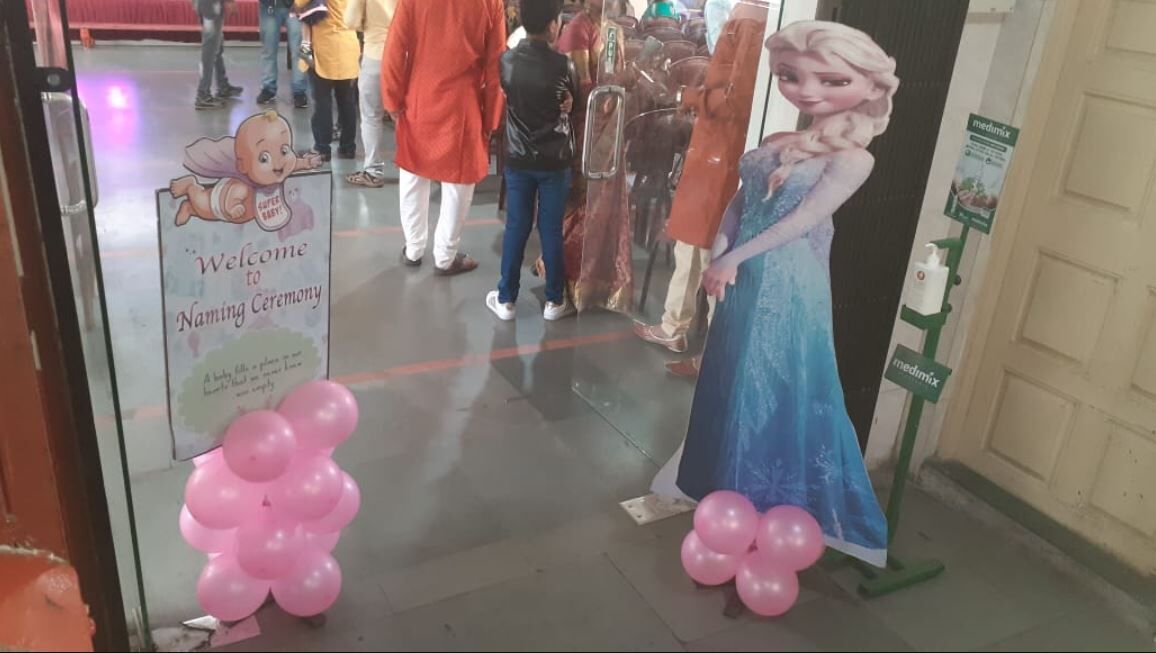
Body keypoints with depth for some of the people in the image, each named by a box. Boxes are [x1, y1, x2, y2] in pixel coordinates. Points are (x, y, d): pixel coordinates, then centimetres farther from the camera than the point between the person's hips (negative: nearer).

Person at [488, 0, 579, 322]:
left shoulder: (506, 61, -5)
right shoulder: (563, 64, -13)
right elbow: (575, 102, 3)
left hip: (517, 159, 2)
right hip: (555, 161, -2)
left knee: (516, 227, 10)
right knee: (551, 229, 7)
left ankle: (506, 299, 16)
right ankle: (554, 301, 17)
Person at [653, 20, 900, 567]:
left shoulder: (852, 158, -11)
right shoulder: (776, 144, 9)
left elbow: (805, 219, -18)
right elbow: (739, 201, 10)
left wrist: (735, 257, -18)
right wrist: (720, 252, -5)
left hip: (789, 288, -7)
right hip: (744, 281, 7)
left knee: (777, 389, 3)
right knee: (734, 382, 17)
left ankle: (772, 498, 21)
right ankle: (727, 483, 37)